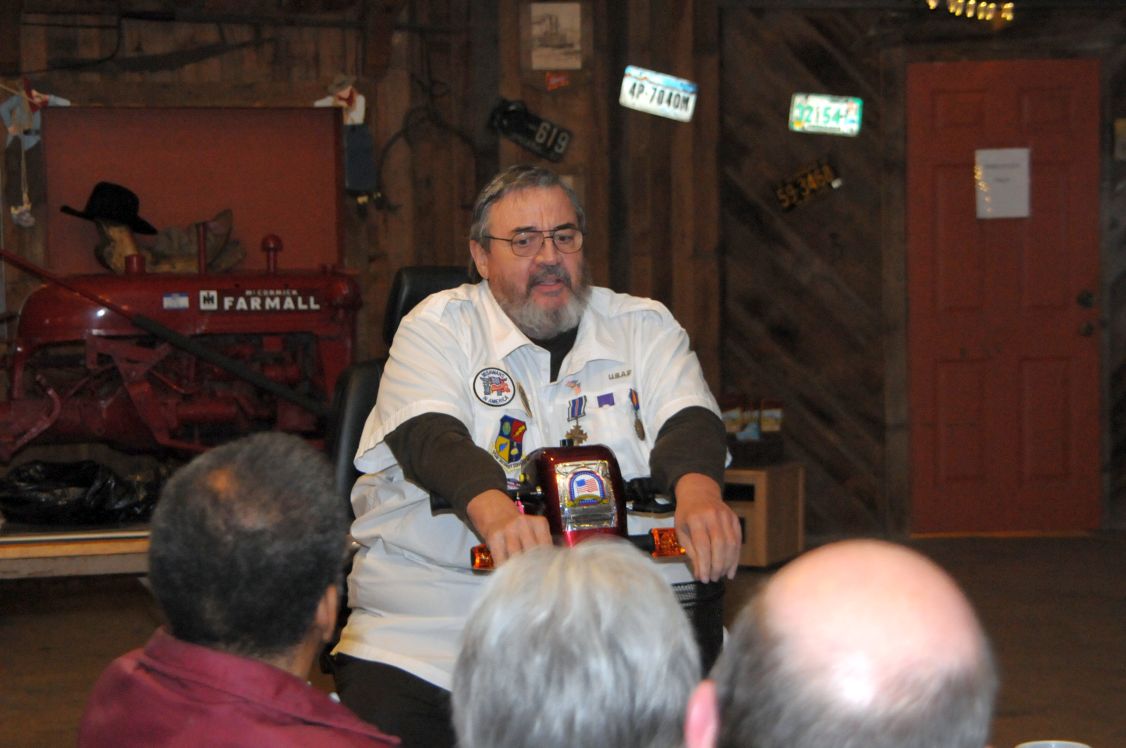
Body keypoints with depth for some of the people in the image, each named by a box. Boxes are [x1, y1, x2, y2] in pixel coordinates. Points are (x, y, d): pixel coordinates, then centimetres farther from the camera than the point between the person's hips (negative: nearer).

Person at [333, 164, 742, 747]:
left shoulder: (644, 326, 16)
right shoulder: (440, 326, 8)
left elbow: (687, 420, 0)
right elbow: (430, 436, -11)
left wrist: (698, 490, -27)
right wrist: (493, 510, -34)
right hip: (438, 609, -1)